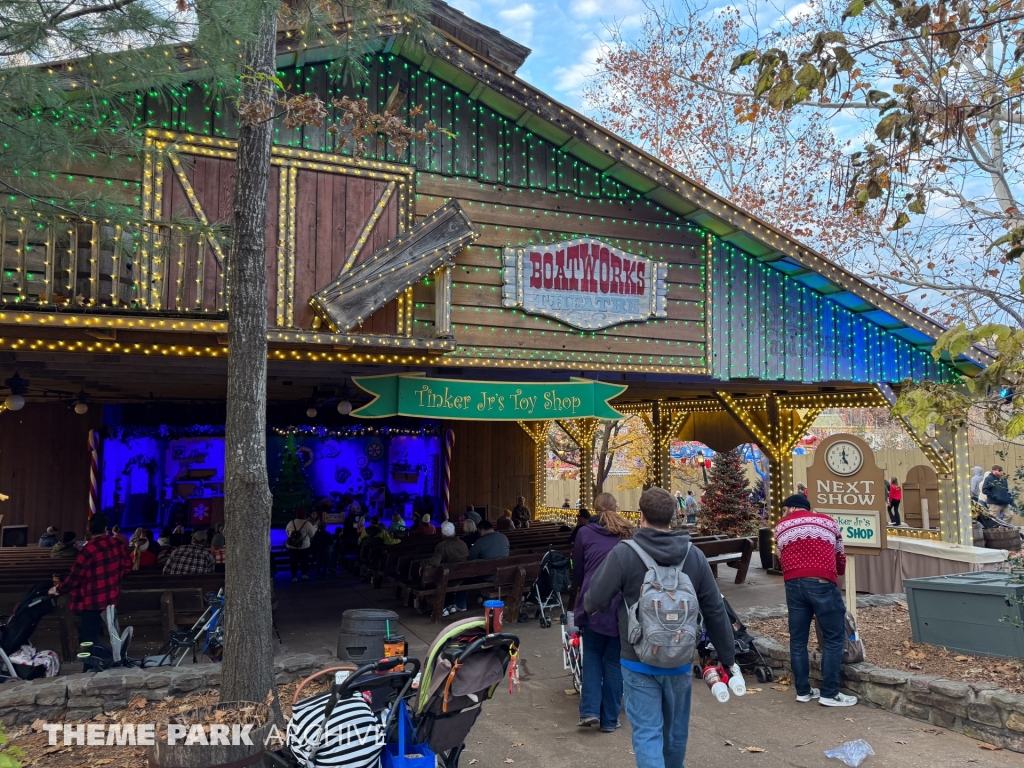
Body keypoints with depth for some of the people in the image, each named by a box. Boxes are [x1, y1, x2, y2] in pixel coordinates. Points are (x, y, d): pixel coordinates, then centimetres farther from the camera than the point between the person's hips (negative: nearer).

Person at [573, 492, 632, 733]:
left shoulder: (585, 533, 5)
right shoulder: (629, 533, 9)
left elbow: (576, 573, 12)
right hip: (624, 606, 1)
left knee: (592, 656, 15)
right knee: (614, 661, 10)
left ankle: (590, 710, 3)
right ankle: (609, 719, 15)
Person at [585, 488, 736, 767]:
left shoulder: (623, 553, -16)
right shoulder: (694, 555, -5)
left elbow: (595, 601, -13)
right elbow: (715, 611, -1)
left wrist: (591, 604, 11)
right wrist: (728, 657, 11)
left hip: (638, 663, -4)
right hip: (680, 662, 4)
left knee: (647, 732, 3)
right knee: (676, 729, 23)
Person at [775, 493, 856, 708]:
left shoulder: (780, 527, 22)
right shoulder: (827, 521, 18)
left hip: (793, 584, 3)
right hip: (822, 583, -3)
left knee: (798, 639, 11)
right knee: (834, 638, 6)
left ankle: (803, 691, 19)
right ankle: (829, 694, 7)